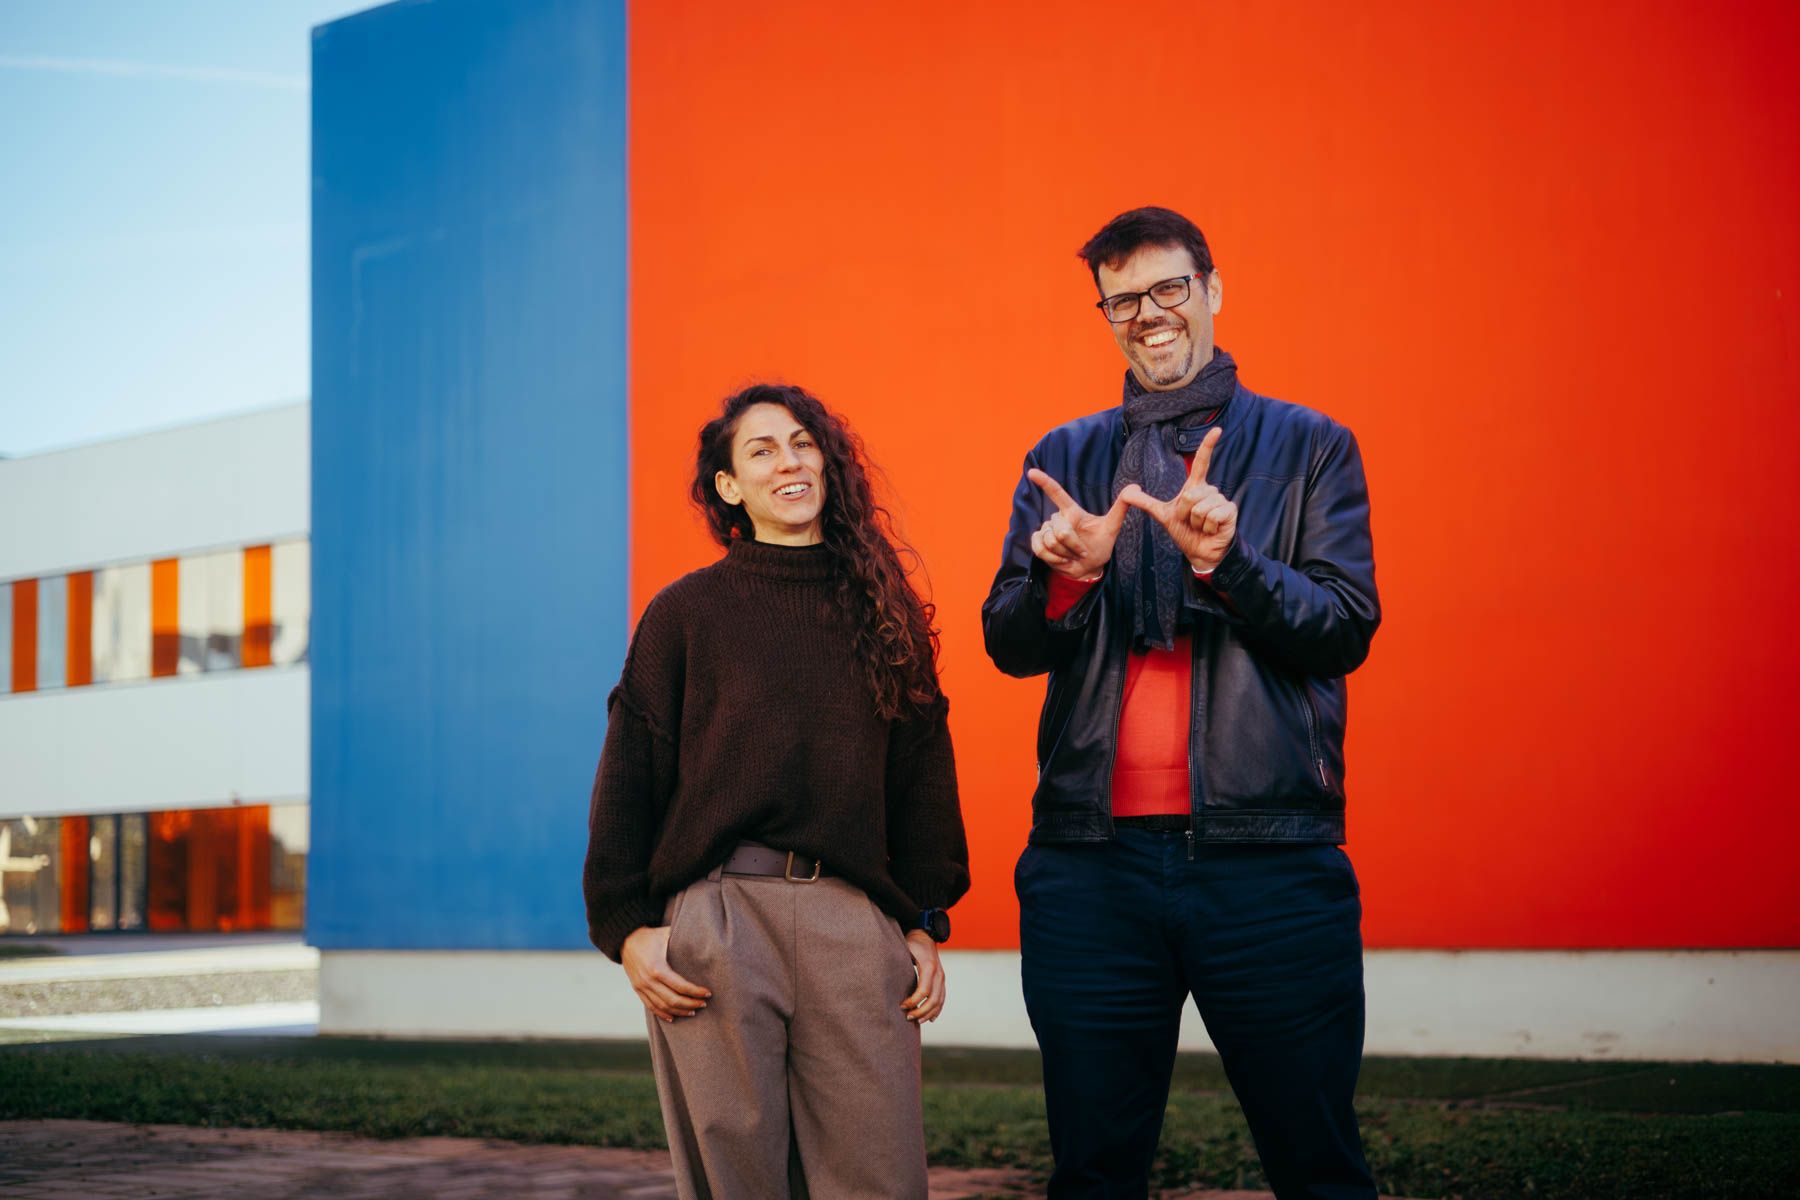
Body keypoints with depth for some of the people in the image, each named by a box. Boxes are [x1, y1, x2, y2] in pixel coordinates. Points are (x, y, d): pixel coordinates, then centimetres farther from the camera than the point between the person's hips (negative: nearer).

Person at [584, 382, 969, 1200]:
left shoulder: (879, 612, 14)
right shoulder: (688, 612, 7)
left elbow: (920, 773, 15)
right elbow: (628, 779, 5)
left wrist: (924, 925, 10)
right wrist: (625, 926, -2)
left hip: (855, 921, 2)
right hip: (716, 918, -2)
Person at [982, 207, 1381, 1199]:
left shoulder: (1309, 447, 9)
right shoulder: (1063, 461, 16)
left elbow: (1346, 630, 0)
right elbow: (1008, 644, 10)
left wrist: (1224, 560, -16)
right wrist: (1071, 575, -11)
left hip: (1269, 858, -2)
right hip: (1089, 860, 2)